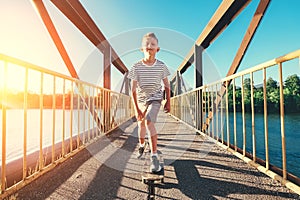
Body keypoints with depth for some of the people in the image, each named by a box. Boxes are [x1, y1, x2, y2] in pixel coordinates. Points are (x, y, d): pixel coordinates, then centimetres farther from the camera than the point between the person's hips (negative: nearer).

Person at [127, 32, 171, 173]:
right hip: (141, 99, 2)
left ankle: (154, 156, -17)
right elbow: (133, 89, -13)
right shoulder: (136, 67, -13)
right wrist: (136, 108, -18)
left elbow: (167, 85, 0)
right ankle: (141, 146, 46)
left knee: (149, 122, -24)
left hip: (155, 99, -2)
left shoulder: (161, 66, -11)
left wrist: (168, 102, 2)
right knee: (141, 124, 17)